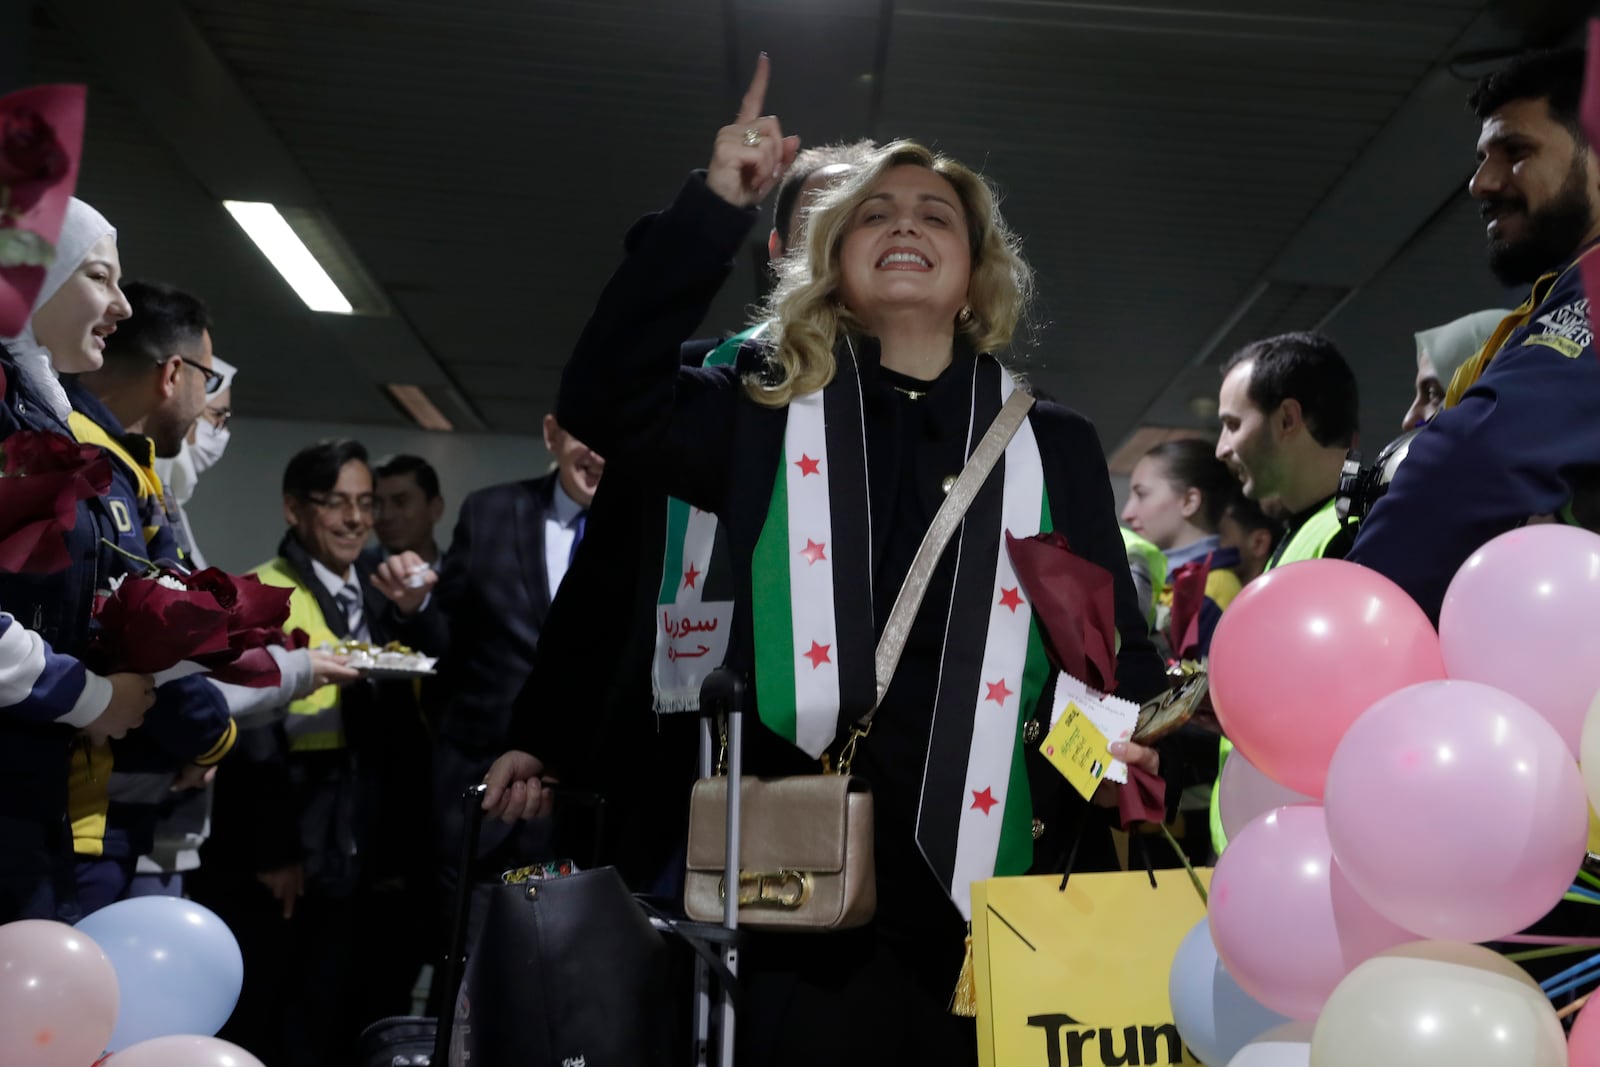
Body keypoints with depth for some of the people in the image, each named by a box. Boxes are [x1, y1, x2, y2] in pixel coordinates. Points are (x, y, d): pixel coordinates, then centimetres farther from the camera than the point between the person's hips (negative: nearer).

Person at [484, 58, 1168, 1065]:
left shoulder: (1055, 445, 12)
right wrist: (714, 212, -12)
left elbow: (1119, 645, 12)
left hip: (987, 884, 2)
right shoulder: (766, 415, 9)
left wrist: (1134, 757, -6)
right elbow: (606, 401, -7)